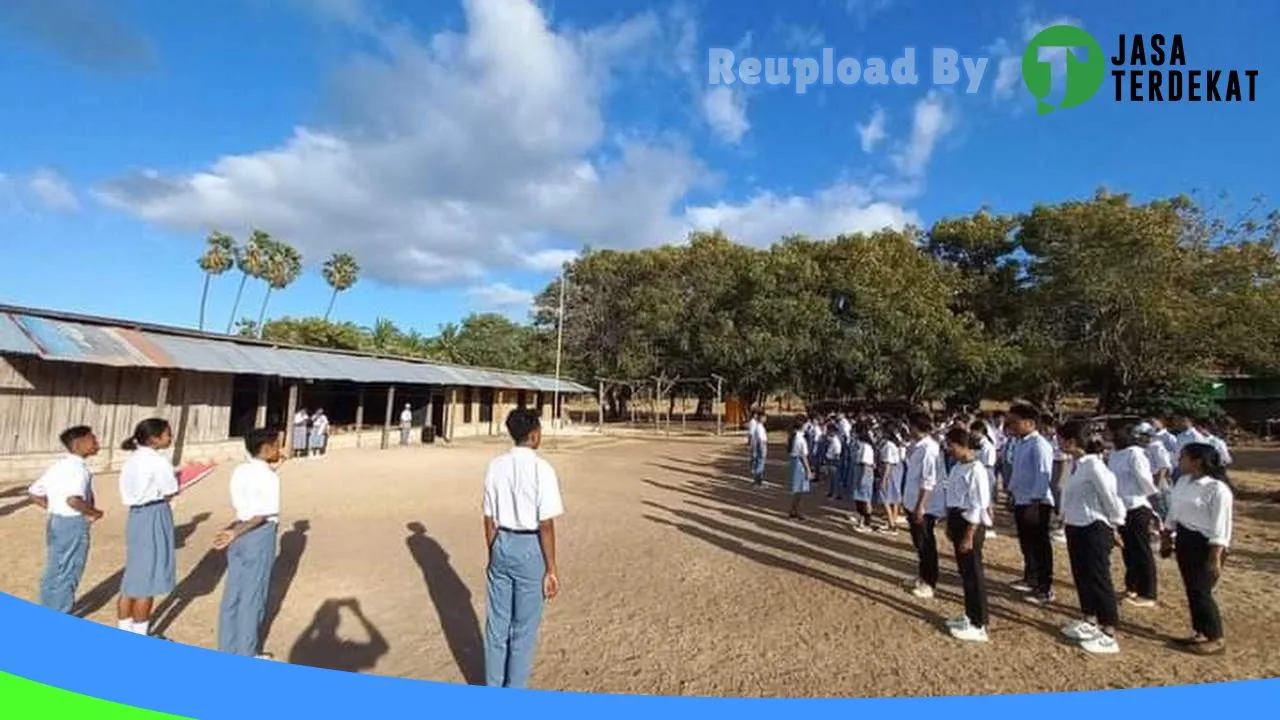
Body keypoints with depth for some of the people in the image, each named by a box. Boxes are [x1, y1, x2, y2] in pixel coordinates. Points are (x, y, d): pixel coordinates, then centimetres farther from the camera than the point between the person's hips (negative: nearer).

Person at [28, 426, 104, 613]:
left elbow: (33, 492, 15)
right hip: (74, 525, -9)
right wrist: (94, 513, -19)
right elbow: (73, 499, -34)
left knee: (53, 573, 21)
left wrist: (54, 508, 14)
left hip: (55, 522, 9)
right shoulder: (78, 468, -20)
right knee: (68, 575, 6)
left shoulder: (58, 466, 9)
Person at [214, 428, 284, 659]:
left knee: (233, 591, 17)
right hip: (260, 536, -7)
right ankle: (247, 653, 20)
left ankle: (228, 647, 30)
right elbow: (263, 515, -22)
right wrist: (236, 532, -16)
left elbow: (237, 507, 12)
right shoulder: (268, 476, -17)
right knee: (253, 594, 6)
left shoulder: (240, 471, 5)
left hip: (240, 536, 8)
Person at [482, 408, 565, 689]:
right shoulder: (542, 469, -17)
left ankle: (493, 689, 34)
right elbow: (546, 525, -16)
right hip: (530, 548, -5)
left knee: (496, 622, 18)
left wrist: (493, 554, 17)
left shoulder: (496, 466, -2)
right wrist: (551, 569, -8)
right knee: (523, 628, 12)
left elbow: (489, 519, 3)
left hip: (502, 545, 5)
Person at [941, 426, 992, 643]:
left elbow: (977, 508, -20)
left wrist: (969, 536, -19)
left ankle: (978, 625, 17)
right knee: (964, 572, 19)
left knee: (973, 573, 3)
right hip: (957, 521, 9)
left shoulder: (976, 470, -20)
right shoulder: (957, 467, 7)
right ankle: (970, 615, 34)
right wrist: (950, 526, 18)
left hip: (970, 524, -9)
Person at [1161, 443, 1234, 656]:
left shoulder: (1217, 488, -19)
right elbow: (1173, 512, 15)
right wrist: (1166, 538, 19)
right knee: (1191, 590, 14)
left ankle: (1216, 639, 15)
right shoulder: (1183, 481, 6)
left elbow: (1220, 526, -19)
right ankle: (1200, 633, 26)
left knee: (1201, 592, -1)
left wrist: (1215, 557, -20)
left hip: (1204, 544, -8)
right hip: (1184, 540, 8)